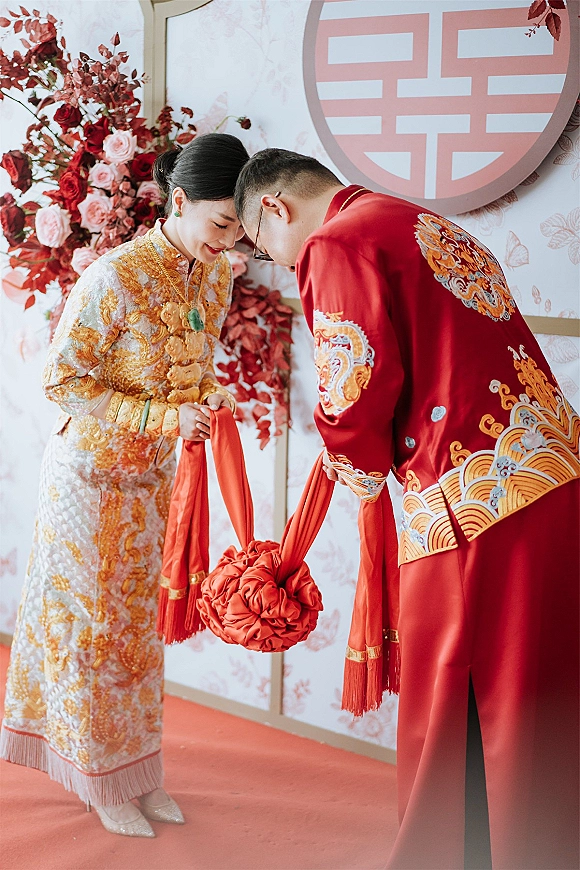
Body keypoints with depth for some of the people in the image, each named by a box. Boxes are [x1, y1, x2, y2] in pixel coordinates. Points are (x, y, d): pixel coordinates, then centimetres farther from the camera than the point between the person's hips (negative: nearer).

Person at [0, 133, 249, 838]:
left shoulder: (216, 274, -4)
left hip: (154, 474, 6)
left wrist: (208, 397, -11)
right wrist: (166, 418, -27)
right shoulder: (115, 278, -25)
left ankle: (137, 771, 27)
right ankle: (106, 780, 21)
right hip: (92, 470, -6)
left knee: (139, 618, 14)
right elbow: (63, 381, -21)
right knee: (92, 621, 6)